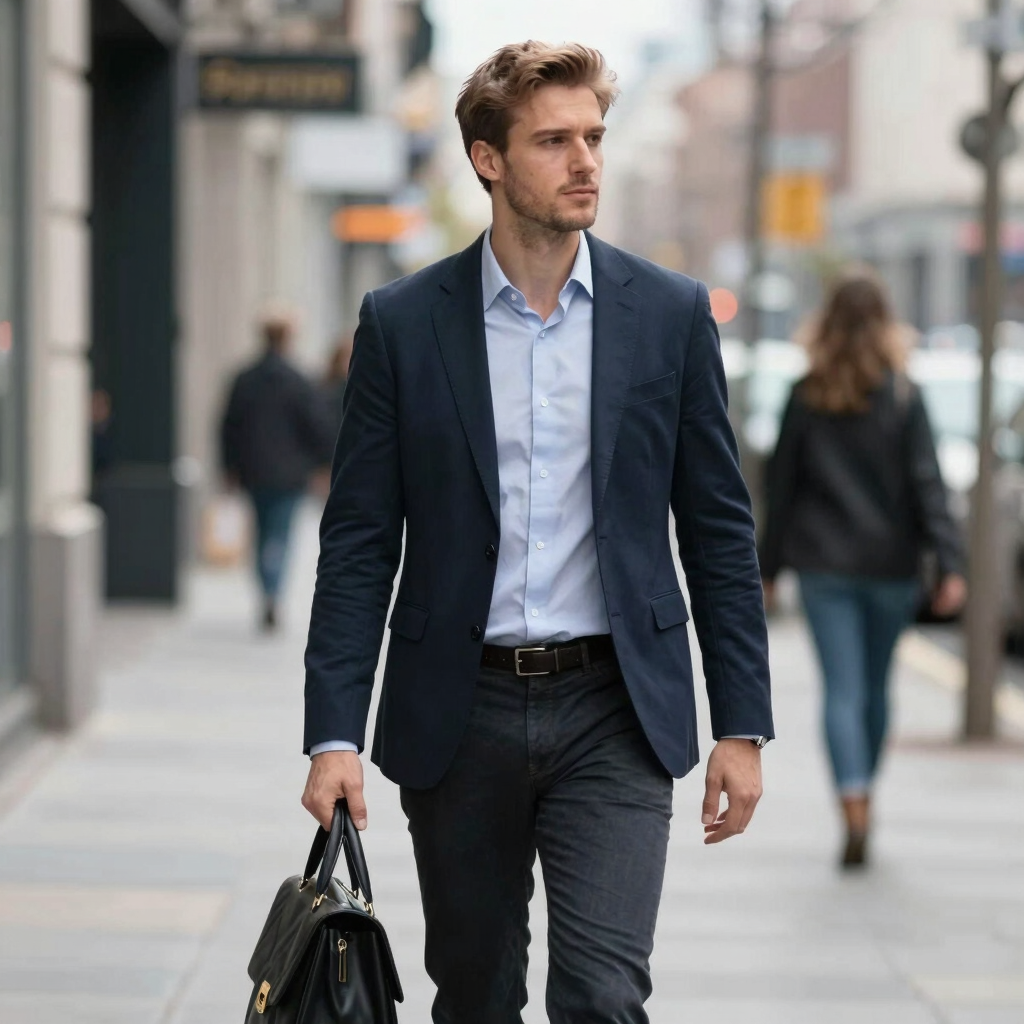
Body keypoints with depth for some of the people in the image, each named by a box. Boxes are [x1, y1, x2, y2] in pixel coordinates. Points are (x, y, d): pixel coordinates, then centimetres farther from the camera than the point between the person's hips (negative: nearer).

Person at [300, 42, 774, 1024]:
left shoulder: (670, 313, 2)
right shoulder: (402, 322, 0)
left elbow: (719, 530, 5)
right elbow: (359, 543, 0)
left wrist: (741, 725, 1)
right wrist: (334, 734, -7)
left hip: (613, 714, -1)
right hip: (459, 715, 1)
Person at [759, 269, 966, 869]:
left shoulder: (807, 397, -1)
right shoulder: (904, 397, -5)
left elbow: (781, 483, 3)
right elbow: (928, 485, -10)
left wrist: (770, 566, 10)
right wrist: (951, 566, -11)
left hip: (824, 566, 0)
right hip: (890, 563, 0)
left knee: (843, 691, -4)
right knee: (875, 688, 16)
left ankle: (854, 804, -21)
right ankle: (864, 796, 28)